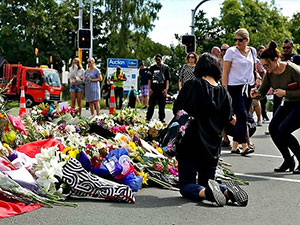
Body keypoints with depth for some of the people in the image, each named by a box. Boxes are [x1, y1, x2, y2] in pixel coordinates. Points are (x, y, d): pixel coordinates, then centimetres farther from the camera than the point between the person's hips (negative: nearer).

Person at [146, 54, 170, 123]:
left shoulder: (165, 67, 6)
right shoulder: (152, 67, 10)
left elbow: (167, 79, 3)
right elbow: (149, 79, 10)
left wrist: (166, 89, -6)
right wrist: (149, 88, 1)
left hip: (162, 90, -1)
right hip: (153, 89, 1)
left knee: (162, 105, 2)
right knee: (151, 104, 1)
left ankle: (161, 119, 9)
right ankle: (148, 118, 7)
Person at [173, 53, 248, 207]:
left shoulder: (192, 86, -10)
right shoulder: (224, 93, 2)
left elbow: (177, 110, -3)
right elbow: (226, 120, 8)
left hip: (190, 145, -4)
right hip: (213, 147, 4)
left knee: (186, 186, 5)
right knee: (207, 181, 20)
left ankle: (206, 192, -27)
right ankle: (227, 191, -10)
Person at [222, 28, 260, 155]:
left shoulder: (252, 51, 10)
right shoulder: (231, 51, -4)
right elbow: (225, 73, -6)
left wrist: (257, 78, 12)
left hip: (249, 87, 6)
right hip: (235, 87, -5)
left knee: (243, 116, 7)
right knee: (242, 115, -15)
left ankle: (235, 146, 14)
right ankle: (244, 146, -15)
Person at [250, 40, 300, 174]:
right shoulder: (270, 73, -3)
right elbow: (262, 92, 3)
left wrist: (285, 93, -26)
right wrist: (256, 94, -19)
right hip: (288, 104, 7)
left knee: (283, 131, -21)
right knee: (273, 128, -12)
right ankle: (288, 161, 4)